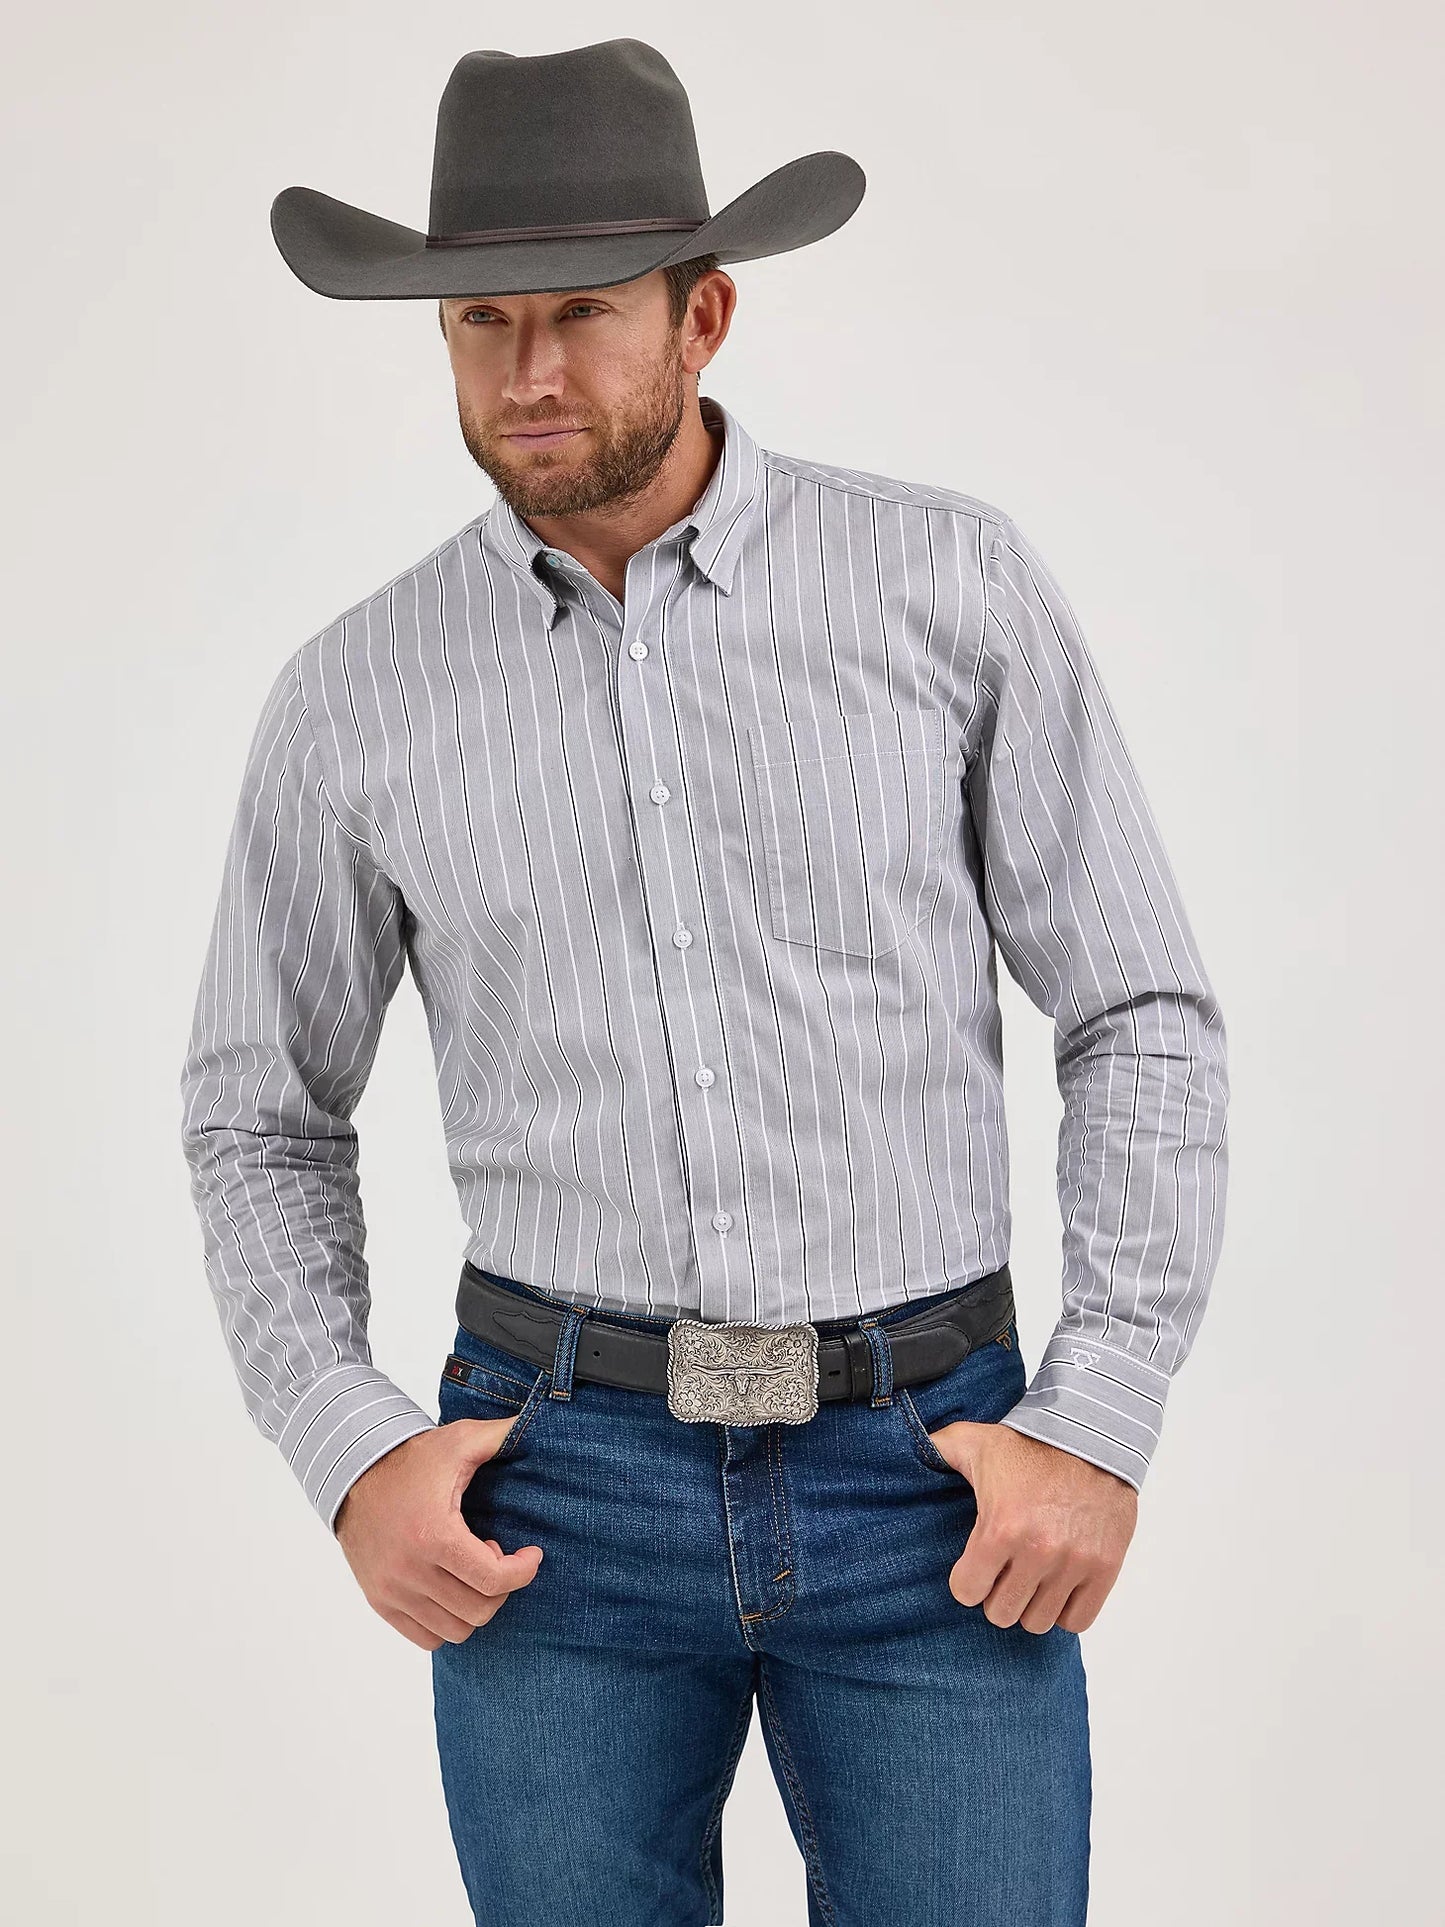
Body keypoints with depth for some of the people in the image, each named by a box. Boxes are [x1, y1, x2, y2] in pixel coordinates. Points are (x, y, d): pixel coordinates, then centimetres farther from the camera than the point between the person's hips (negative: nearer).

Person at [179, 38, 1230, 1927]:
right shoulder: (356, 694, 0)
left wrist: (1103, 1427, -9)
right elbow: (264, 1119, 11)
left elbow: (1144, 1023, 0)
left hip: (927, 1479, -1)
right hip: (559, 1487, 1)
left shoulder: (957, 585, -4)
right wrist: (351, 1453, -3)